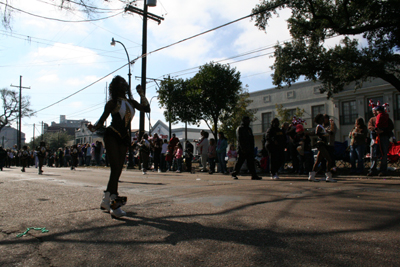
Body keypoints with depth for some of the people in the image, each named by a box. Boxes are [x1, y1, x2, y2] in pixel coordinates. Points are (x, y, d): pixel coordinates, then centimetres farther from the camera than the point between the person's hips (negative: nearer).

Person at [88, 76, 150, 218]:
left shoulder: (130, 102, 17)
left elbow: (146, 109, 11)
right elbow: (102, 119, -4)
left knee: (117, 170, 5)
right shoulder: (113, 102, 1)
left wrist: (142, 94, 5)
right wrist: (93, 128, -23)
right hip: (111, 136, -6)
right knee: (116, 168, -16)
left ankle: (106, 200, 16)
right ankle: (114, 203, -17)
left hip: (124, 138, 6)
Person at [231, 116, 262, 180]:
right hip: (242, 149, -6)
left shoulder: (249, 129, 20)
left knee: (251, 162, 0)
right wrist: (243, 148, -18)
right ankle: (234, 174, 12)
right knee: (239, 162, -1)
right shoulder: (239, 129, -3)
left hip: (249, 149, 7)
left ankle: (254, 175, -2)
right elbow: (240, 139, -11)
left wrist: (252, 149, 13)